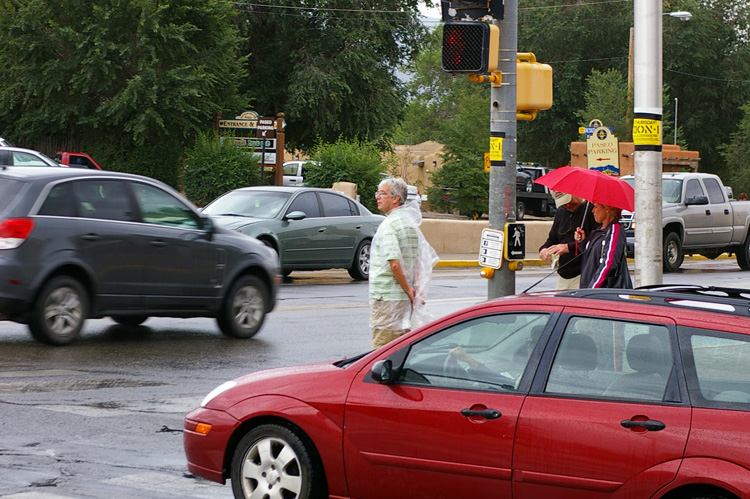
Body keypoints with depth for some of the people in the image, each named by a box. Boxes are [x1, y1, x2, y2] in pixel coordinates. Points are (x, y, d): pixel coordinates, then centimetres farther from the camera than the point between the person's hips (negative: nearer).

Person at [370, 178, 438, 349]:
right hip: (405, 298, 9)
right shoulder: (411, 223, 14)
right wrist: (416, 289, 11)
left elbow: (394, 263, -24)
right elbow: (431, 259, 19)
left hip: (386, 297, -9)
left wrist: (408, 290, -14)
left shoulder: (388, 224, -13)